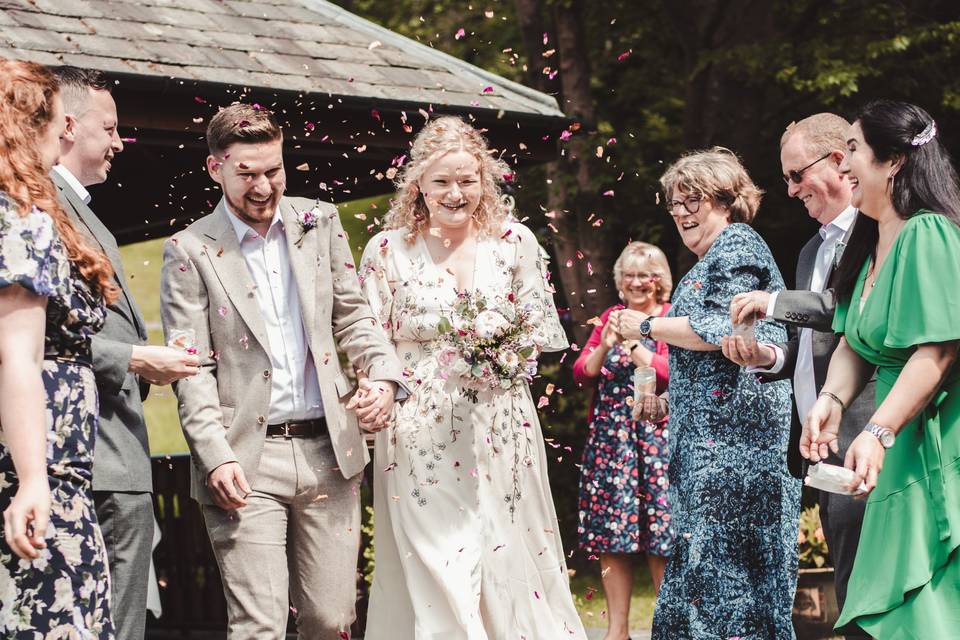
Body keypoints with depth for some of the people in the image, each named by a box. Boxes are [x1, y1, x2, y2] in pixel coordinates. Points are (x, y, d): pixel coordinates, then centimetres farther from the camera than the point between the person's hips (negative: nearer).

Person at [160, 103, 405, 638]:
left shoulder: (320, 222, 10)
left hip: (329, 450, 4)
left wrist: (384, 374, -5)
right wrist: (216, 455, -16)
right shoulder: (190, 252, -1)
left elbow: (352, 314, 15)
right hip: (246, 459, -3)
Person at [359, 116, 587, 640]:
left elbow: (542, 331, 10)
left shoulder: (515, 242, 6)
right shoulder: (387, 251, 2)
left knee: (507, 559, 2)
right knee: (431, 565, -4)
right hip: (421, 432, -1)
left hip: (500, 427, 1)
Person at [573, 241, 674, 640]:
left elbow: (673, 374, -11)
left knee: (660, 536, -7)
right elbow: (582, 374, 8)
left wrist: (633, 344, -15)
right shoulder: (610, 318, 16)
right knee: (610, 535, 1)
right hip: (609, 437, 4)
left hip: (656, 437, -4)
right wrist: (605, 344, -8)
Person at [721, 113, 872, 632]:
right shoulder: (813, 251, 23)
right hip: (820, 448, 10)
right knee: (849, 595, 10)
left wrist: (779, 303, -17)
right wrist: (770, 358, 5)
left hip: (861, 442, -10)